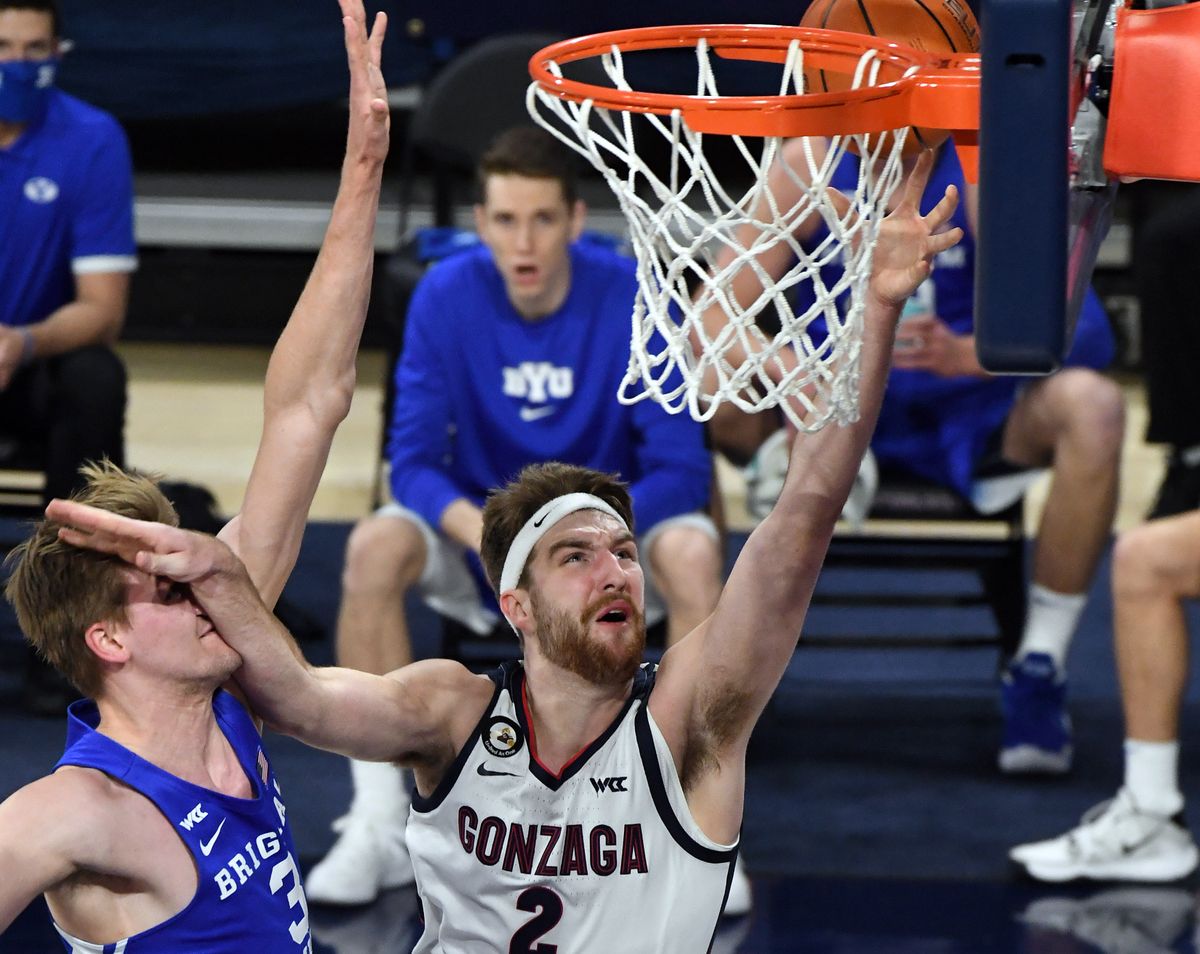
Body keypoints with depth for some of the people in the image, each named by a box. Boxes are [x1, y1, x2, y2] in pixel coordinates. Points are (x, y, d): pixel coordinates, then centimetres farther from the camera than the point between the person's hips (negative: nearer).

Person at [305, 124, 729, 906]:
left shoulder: (632, 298, -18)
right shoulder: (447, 297, -14)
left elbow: (681, 469, -19)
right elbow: (414, 460, -15)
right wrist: (481, 529, -36)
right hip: (478, 526, 1)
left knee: (692, 554, -33)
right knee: (375, 548, -29)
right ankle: (381, 827, -22)